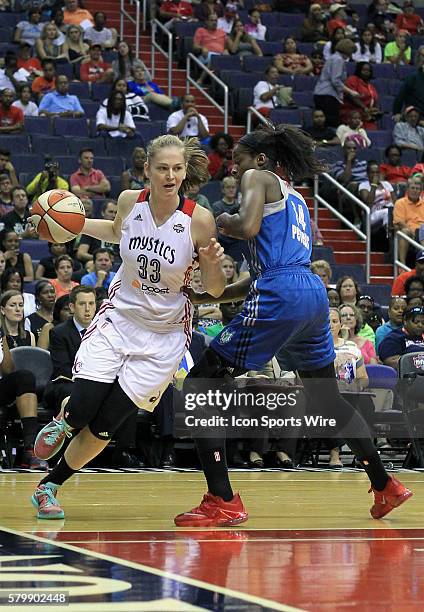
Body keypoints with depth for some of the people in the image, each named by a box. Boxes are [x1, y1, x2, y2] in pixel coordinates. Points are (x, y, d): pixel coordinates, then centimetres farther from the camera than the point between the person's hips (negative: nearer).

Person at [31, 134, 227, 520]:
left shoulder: (199, 220, -17)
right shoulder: (130, 201, -8)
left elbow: (215, 290, -9)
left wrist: (212, 264, -29)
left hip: (164, 334, -2)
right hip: (118, 318, 2)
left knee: (104, 425, -2)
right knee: (80, 411, -11)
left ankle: (49, 487, 20)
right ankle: (63, 422, 27)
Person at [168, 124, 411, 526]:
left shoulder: (258, 177, 6)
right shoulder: (296, 199, 30)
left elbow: (247, 227, -15)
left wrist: (224, 222, 8)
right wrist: (205, 296, 27)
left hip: (279, 297, -9)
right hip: (314, 294, 9)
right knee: (328, 399, 27)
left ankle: (223, 503, -11)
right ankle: (386, 487, 31)